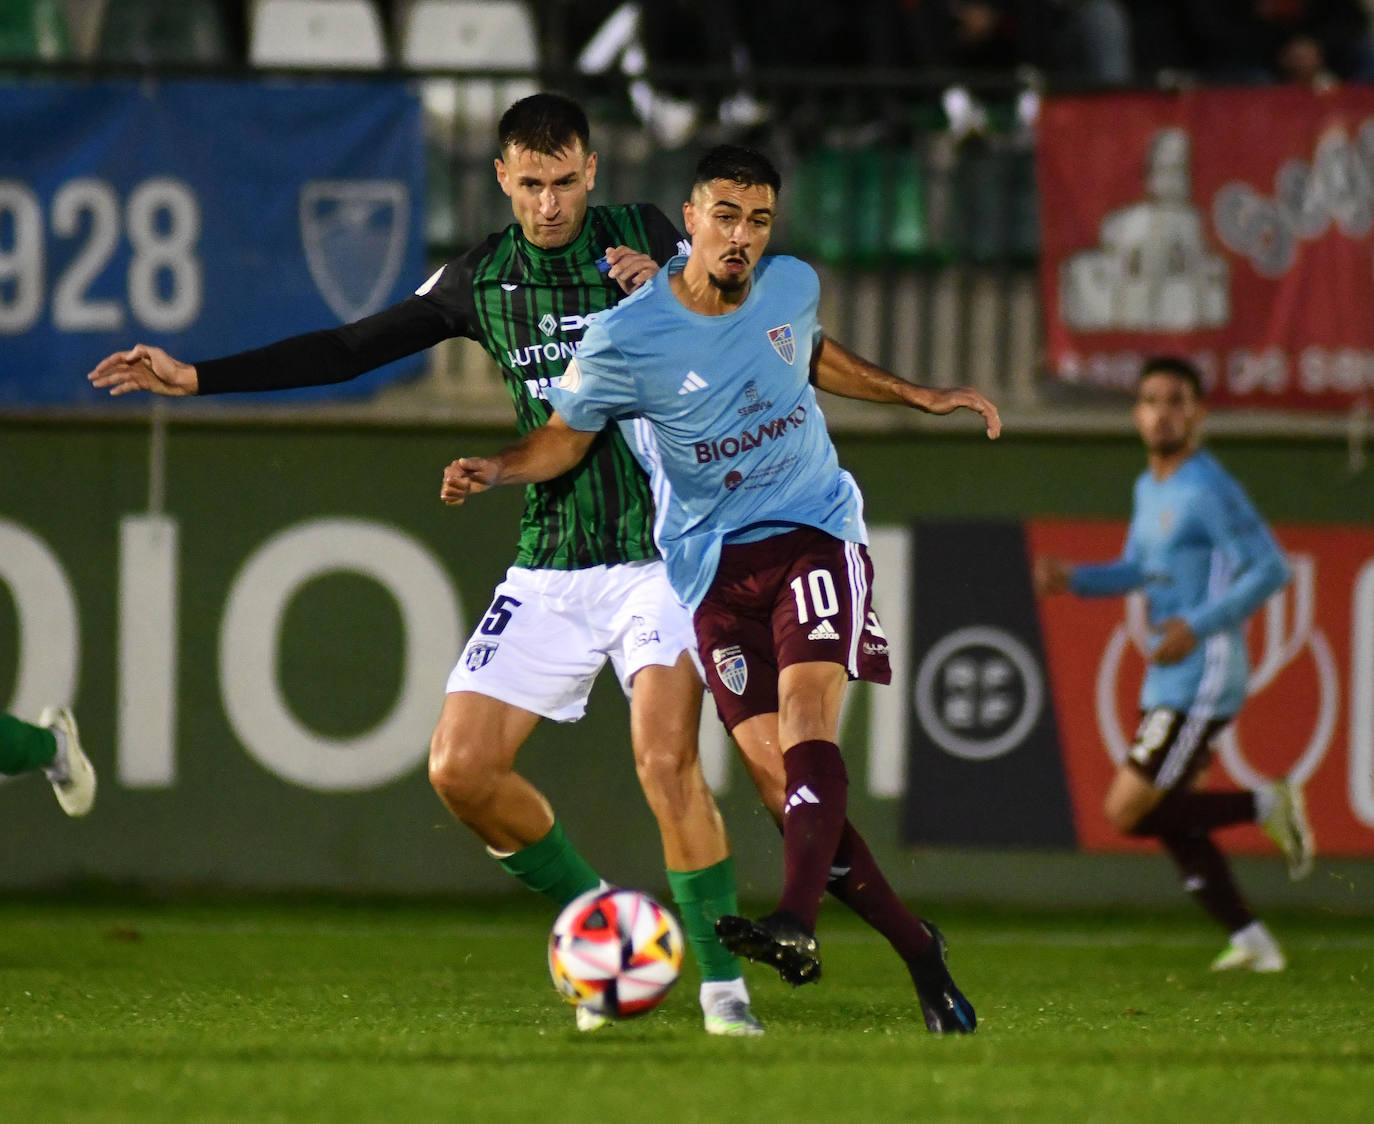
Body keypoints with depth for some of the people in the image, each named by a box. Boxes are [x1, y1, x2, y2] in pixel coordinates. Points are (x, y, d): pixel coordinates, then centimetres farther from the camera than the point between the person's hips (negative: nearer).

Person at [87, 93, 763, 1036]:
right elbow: (352, 349, 14)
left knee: (666, 760, -22)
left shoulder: (643, 238, 0)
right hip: (550, 565, 4)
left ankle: (723, 981, -12)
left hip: (659, 551, -4)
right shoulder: (483, 279, 8)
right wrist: (195, 378, 12)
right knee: (462, 768, -7)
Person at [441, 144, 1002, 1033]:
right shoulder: (626, 340, -11)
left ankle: (798, 922, -40)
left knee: (807, 721, -24)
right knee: (779, 779, -8)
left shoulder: (792, 286, 1)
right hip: (714, 566, -1)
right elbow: (566, 434, 2)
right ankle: (917, 948, 5)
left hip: (815, 533, 1)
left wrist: (921, 397, 24)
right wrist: (494, 470, -17)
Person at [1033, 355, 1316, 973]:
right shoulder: (1150, 489, 14)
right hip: (1167, 685, 9)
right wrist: (1071, 579, 5)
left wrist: (1200, 627, -26)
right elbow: (1135, 571, 24)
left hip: (1203, 683, -9)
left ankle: (1266, 806, 1)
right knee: (1169, 820, 11)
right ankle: (1252, 942, 17)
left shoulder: (1210, 491, -15)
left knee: (1126, 814, -11)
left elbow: (1270, 569, -19)